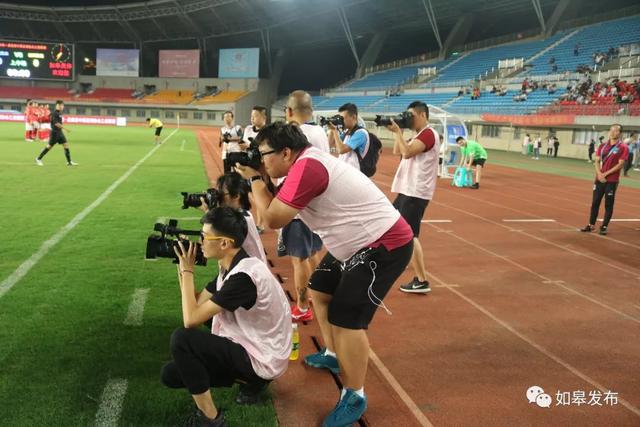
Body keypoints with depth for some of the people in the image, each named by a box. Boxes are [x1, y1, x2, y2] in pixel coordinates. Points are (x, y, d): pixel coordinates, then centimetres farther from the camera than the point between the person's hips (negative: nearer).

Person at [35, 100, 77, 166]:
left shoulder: (60, 113, 10)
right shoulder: (55, 113, -17)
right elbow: (56, 123, -24)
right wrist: (65, 129, -26)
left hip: (60, 132, 8)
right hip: (55, 132, -8)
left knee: (66, 145, 1)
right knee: (49, 146, 0)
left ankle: (69, 162, 2)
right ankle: (38, 159, 14)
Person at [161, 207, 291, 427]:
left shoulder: (243, 276, -27)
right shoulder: (230, 267, 4)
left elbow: (191, 319, -26)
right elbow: (196, 303, 7)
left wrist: (187, 270, -15)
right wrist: (183, 266, -1)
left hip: (261, 360, -10)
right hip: (247, 348, 10)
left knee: (181, 338, -22)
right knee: (170, 374, 7)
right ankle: (249, 380, 14)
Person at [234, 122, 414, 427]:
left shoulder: (306, 167, -24)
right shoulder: (306, 162, 7)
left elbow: (273, 219, -22)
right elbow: (277, 204, 12)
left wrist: (254, 179, -10)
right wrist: (259, 176, 0)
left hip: (385, 244, -11)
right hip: (360, 243, 11)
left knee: (346, 318, -13)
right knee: (320, 290, 21)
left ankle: (354, 397, 3)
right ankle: (333, 355, 41)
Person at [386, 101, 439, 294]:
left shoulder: (428, 134, -14)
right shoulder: (419, 135, 17)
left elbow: (406, 153, -25)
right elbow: (397, 151, 17)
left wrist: (398, 131, -16)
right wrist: (398, 131, 6)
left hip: (415, 193, -10)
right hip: (407, 191, 10)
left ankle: (421, 282, -6)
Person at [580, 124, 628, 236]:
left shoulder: (623, 147, -5)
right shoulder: (602, 146, 10)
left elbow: (620, 164, -11)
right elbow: (597, 161, 8)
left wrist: (605, 174, -13)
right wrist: (599, 174, -9)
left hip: (612, 180, -4)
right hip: (599, 179, 4)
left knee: (608, 205, 1)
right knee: (595, 202, 7)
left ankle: (604, 227, 9)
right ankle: (591, 225, 15)